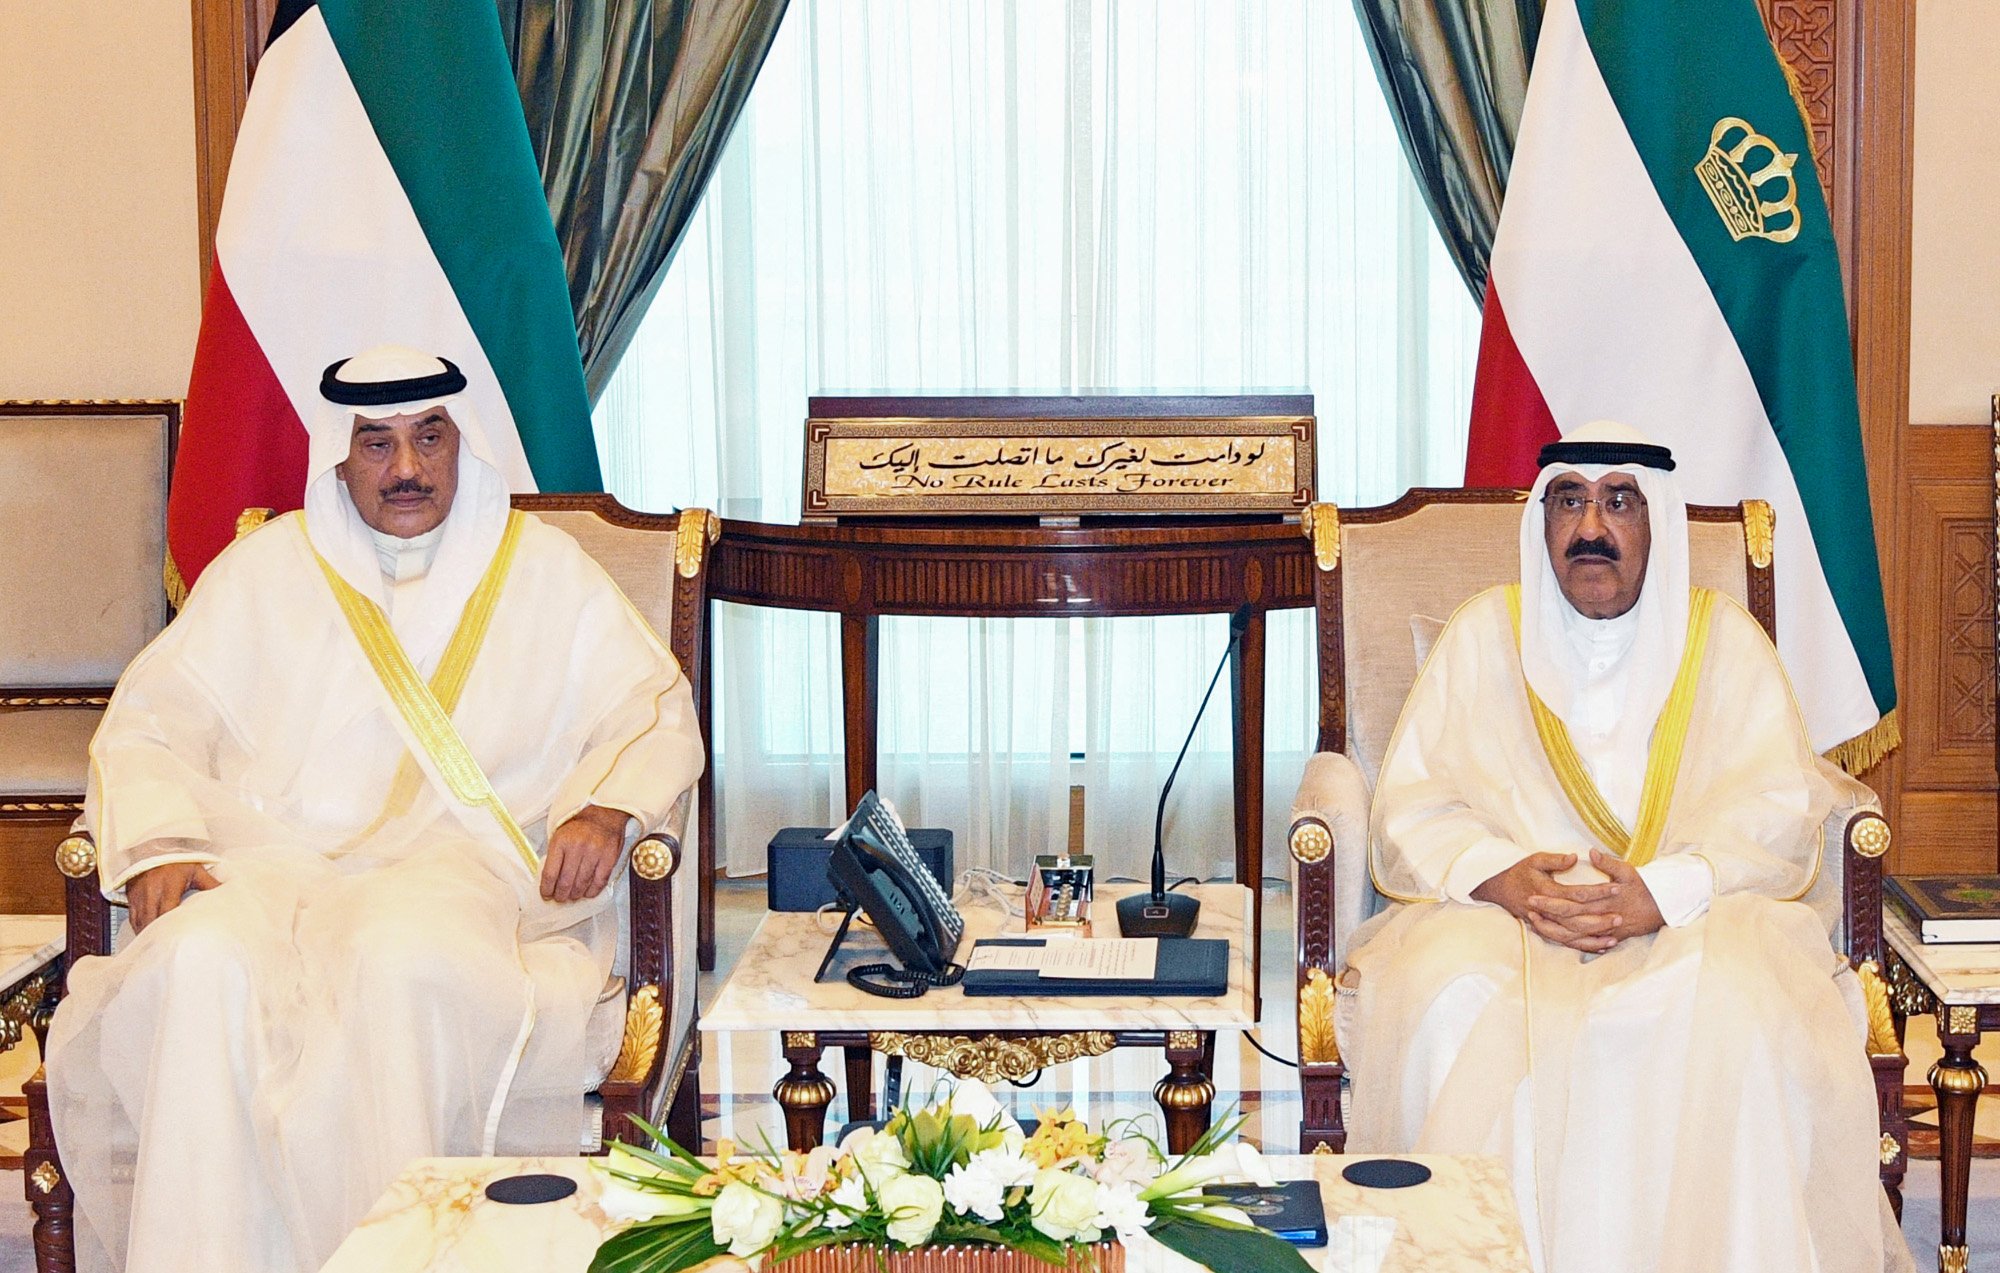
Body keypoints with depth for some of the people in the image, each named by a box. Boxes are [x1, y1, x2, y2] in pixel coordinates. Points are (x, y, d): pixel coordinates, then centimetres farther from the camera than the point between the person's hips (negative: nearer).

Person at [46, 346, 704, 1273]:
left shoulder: (542, 569, 19)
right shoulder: (267, 569, 20)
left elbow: (655, 711, 15)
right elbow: (151, 725, 15)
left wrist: (608, 810, -6)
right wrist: (159, 846, -5)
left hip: (459, 866, -1)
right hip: (269, 865, 2)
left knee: (404, 960, -39)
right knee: (202, 965, -34)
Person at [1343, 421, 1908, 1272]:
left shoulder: (1724, 641, 9)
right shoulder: (1485, 633, 11)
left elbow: (1780, 821, -1)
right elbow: (1410, 814, 4)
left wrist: (1663, 893, -20)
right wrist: (1501, 878, -18)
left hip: (1691, 923, 0)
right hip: (1498, 917, 1)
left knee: (1731, 1015, -34)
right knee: (1454, 1006, -33)